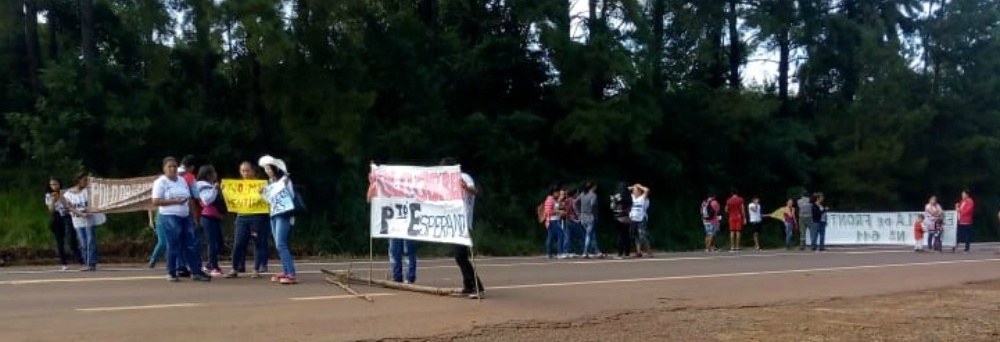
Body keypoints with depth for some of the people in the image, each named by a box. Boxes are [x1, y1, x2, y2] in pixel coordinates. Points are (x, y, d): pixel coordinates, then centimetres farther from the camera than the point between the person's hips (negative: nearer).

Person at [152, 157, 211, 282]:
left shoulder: (182, 180, 15)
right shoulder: (160, 182, -4)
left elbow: (189, 198, 21)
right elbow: (155, 202, -11)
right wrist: (174, 201, -19)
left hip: (185, 216, 6)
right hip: (169, 217, -6)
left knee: (192, 244, 2)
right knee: (174, 246, -4)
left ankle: (196, 272, 7)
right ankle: (171, 273, 10)